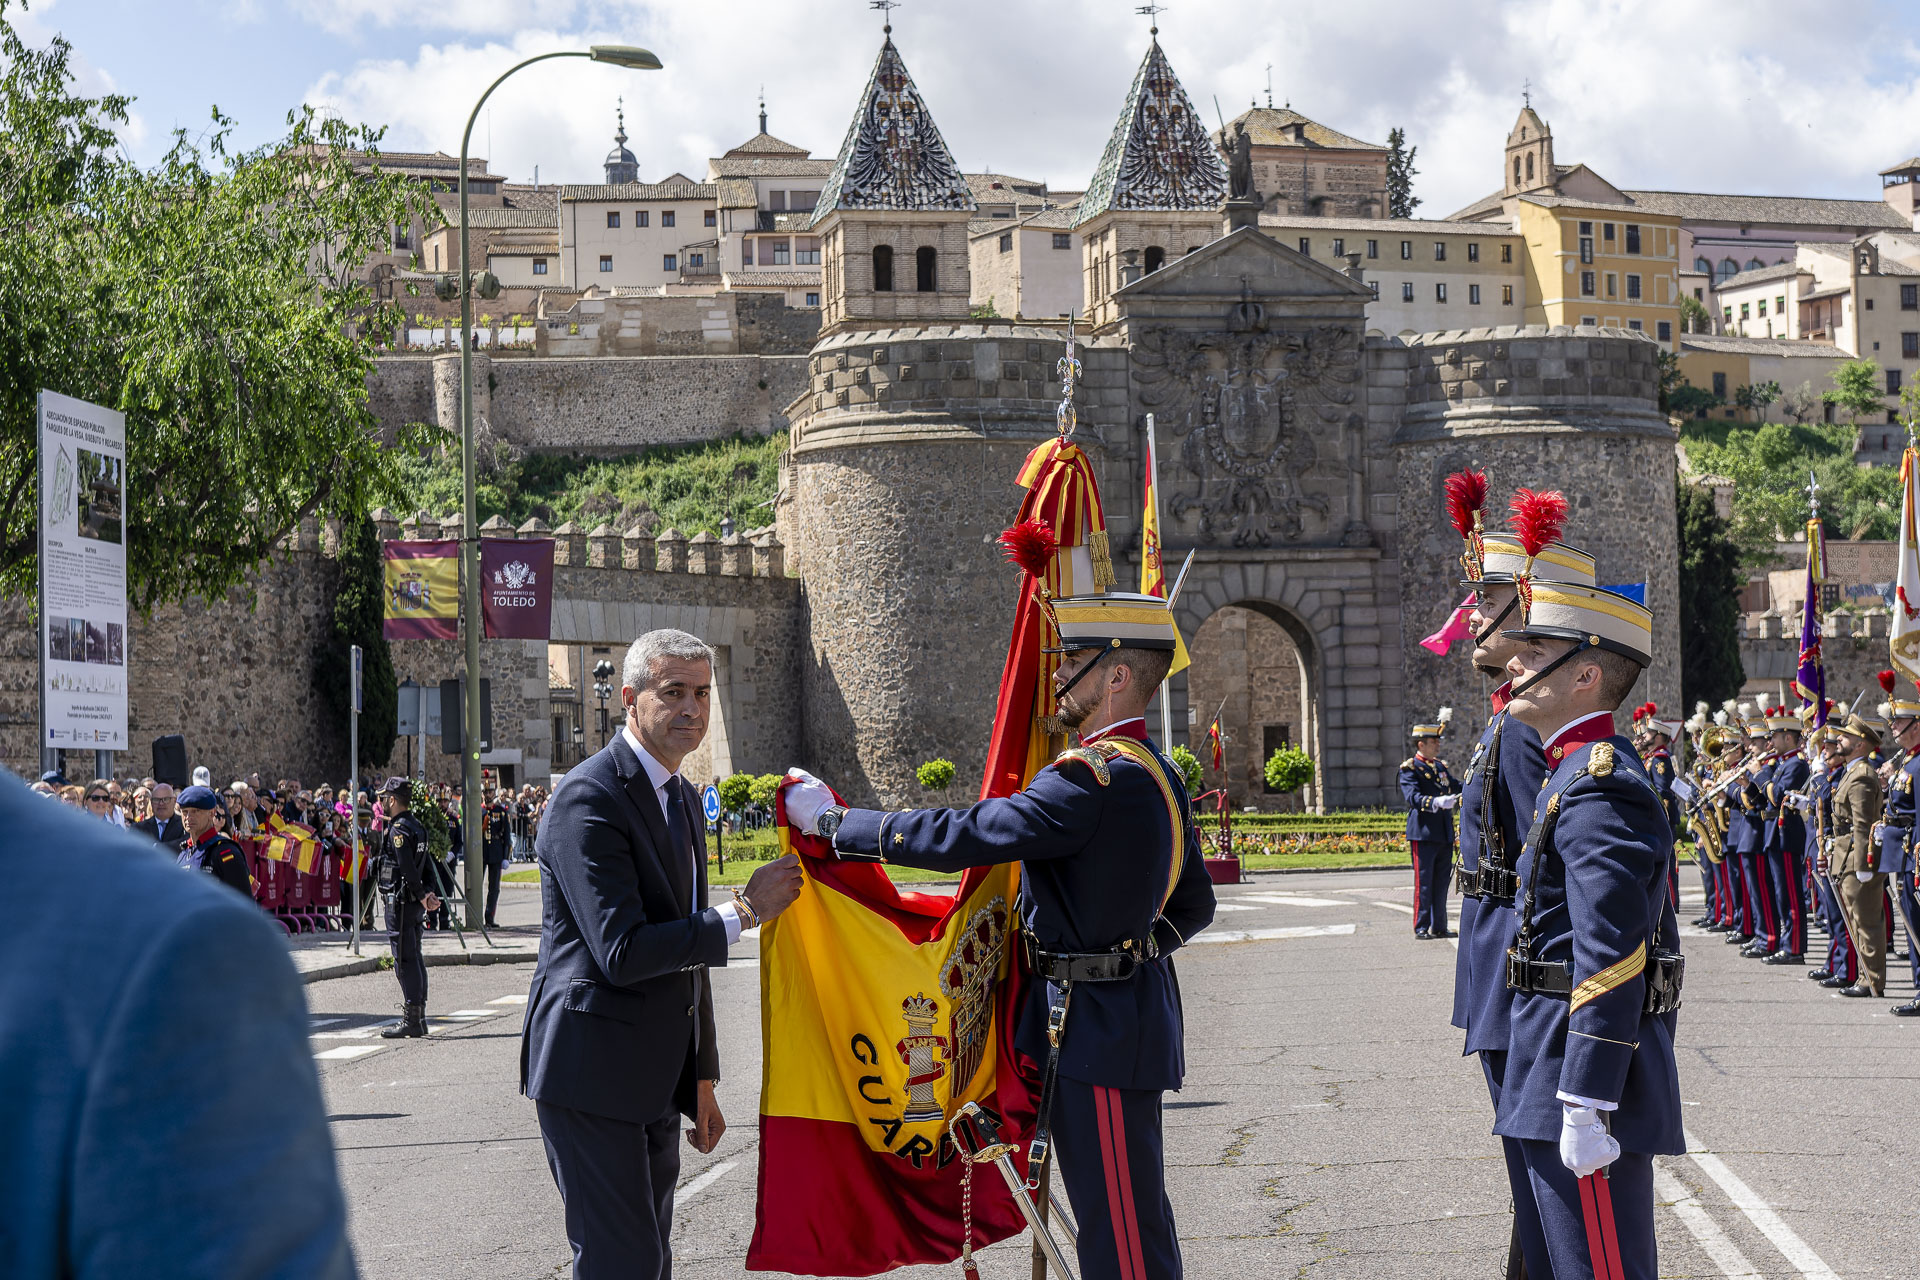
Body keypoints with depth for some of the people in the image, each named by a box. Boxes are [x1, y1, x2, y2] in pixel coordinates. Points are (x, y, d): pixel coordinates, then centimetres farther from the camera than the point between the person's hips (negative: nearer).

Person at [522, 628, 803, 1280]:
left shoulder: (683, 797, 14)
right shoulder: (590, 798, -16)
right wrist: (746, 910, -18)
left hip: (655, 1079, 9)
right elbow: (621, 952, -24)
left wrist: (701, 1079, 20)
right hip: (592, 1074, -9)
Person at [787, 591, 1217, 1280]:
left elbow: (959, 837, -23)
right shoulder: (1159, 773, 11)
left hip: (1099, 1028, -10)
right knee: (1132, 1220, 18)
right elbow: (1195, 905, 20)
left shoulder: (1094, 778, -21)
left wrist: (833, 821, -14)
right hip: (1132, 1007, 10)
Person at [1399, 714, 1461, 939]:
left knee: (1442, 882, 11)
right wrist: (1438, 802, -36)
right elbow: (1413, 797, -22)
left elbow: (1455, 787, 25)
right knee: (1424, 881, -4)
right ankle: (1421, 928, 2)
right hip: (1423, 833, -7)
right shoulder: (1410, 768, -8)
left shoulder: (1440, 766, 15)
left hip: (1444, 834, 7)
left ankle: (1438, 927, 18)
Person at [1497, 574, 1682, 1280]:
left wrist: (1587, 1104, -25)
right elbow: (1646, 930, 21)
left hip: (1585, 1069, -11)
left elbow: (1610, 960, -24)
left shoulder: (1598, 786, -18)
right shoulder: (1595, 771, 15)